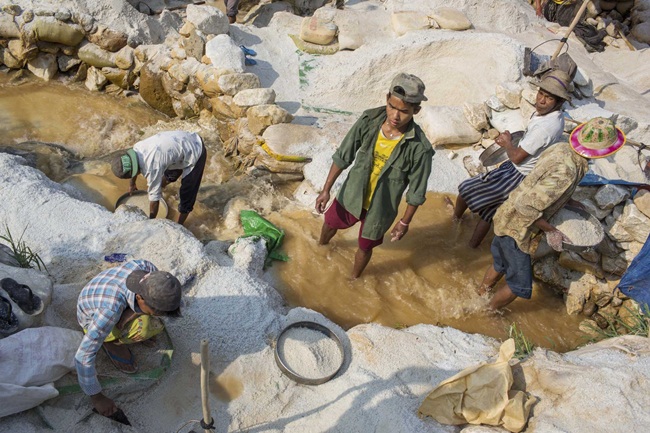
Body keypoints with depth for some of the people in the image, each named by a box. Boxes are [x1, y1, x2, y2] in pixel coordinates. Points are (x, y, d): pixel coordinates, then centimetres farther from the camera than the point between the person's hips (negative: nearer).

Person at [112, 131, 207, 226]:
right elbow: (134, 167, 15)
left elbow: (154, 197, -20)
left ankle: (179, 225, 18)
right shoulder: (137, 148, -9)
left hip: (195, 153, -8)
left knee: (187, 194, -1)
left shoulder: (152, 168, -32)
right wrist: (132, 185, 33)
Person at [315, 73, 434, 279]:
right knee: (330, 223, 29)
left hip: (379, 208, -3)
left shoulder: (420, 148, -29)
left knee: (365, 247, 21)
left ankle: (354, 278, 54)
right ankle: (321, 245, 65)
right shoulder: (369, 120, -22)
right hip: (351, 195, 3)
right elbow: (343, 156, -10)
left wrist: (404, 222, -5)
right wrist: (326, 190, -7)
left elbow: (416, 192, -15)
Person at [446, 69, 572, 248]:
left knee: (466, 188, 4)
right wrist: (509, 141, -3)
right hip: (521, 170, 9)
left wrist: (508, 143, -5)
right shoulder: (552, 114, -2)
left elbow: (517, 157, -24)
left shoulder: (545, 127, -32)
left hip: (520, 177, -9)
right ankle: (473, 246, 33)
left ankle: (456, 216, 35)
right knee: (489, 207, 19)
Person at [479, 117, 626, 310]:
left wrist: (567, 200, 13)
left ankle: (479, 299, 48)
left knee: (500, 264, 28)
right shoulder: (566, 173, -32)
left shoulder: (563, 148, -6)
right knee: (520, 285, 7)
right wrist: (550, 231, -20)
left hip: (507, 218, 9)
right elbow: (526, 208, -32)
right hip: (517, 227, -9)